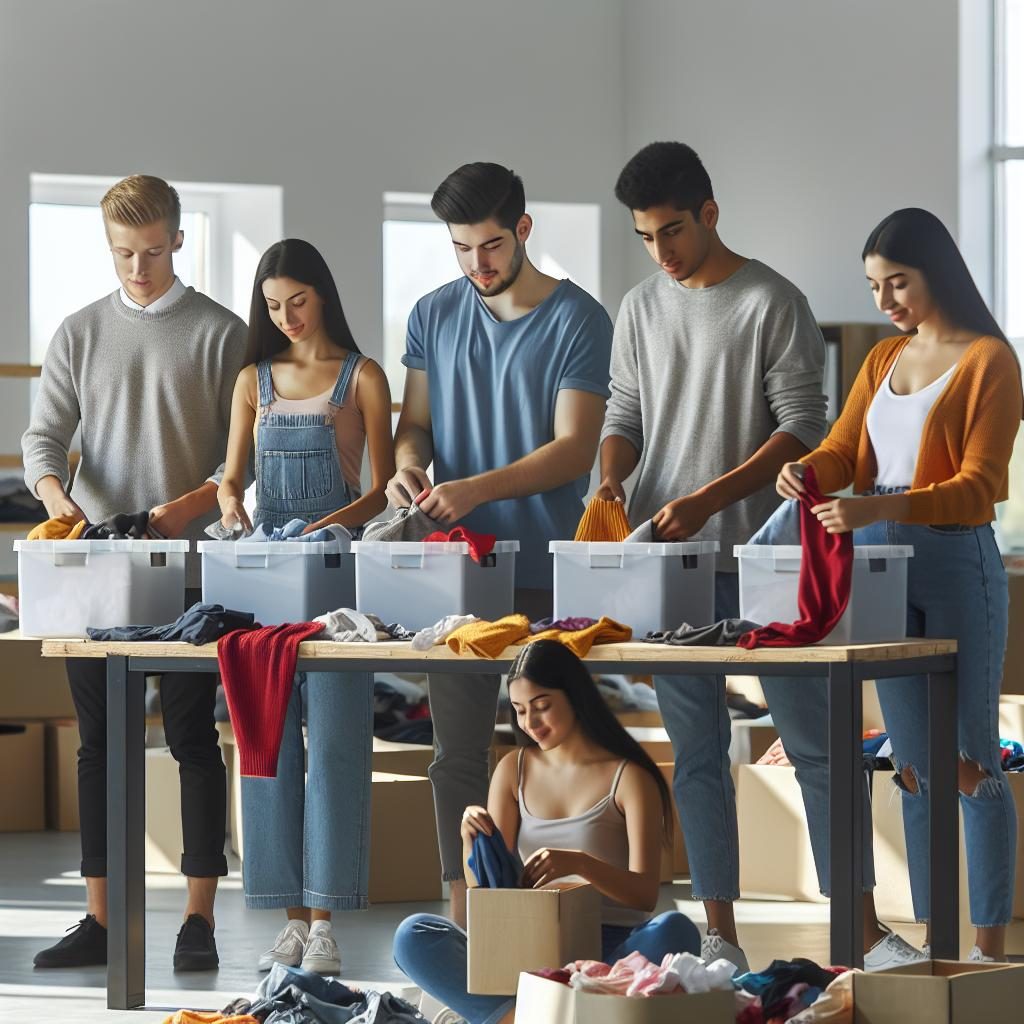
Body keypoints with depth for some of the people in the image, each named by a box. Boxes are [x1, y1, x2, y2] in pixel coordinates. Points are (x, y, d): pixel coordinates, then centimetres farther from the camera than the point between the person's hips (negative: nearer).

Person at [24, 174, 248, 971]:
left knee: (194, 737, -1)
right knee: (100, 741, 5)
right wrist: (59, 500, -15)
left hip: (189, 569, -3)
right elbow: (44, 438, 5)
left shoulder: (220, 334, 1)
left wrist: (189, 506, -16)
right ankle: (100, 919, 9)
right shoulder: (81, 334, 10)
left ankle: (200, 919, 2)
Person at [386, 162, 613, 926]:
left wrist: (475, 489, -25)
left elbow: (574, 448, -13)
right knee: (458, 749, 4)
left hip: (548, 570, -4)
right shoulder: (436, 316, 8)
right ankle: (462, 915, 8)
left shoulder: (578, 320, -6)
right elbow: (416, 420, 13)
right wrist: (409, 462, -11)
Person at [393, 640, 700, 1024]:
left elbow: (645, 894, -7)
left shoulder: (628, 777, 1)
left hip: (611, 949, -3)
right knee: (413, 936, -21)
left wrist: (581, 863, -26)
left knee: (674, 931, -36)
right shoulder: (514, 770, 12)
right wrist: (471, 838, -10)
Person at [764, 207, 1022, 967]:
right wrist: (806, 470, -17)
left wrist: (881, 509, -28)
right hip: (884, 567, 7)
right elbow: (843, 450, 7)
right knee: (914, 764, 8)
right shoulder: (884, 361, 16)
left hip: (956, 563, -7)